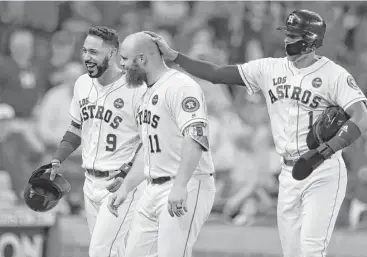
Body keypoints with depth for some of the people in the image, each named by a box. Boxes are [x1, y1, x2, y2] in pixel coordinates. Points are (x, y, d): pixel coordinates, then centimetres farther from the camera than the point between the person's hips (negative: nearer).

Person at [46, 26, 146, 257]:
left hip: (121, 185, -7)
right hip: (91, 182, 7)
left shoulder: (136, 90, -15)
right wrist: (56, 161, 8)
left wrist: (127, 179, -23)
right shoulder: (83, 84, 7)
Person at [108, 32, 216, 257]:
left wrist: (180, 186, -34)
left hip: (187, 188, -10)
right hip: (155, 189, 10)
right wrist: (125, 188, 25)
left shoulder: (180, 86, -13)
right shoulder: (148, 95, 20)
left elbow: (195, 136, -26)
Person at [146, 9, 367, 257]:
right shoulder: (270, 69, 7)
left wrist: (328, 149, -37)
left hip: (323, 174, -6)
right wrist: (172, 55, -1)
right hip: (288, 174, 6)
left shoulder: (334, 75, -10)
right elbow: (217, 74, 7)